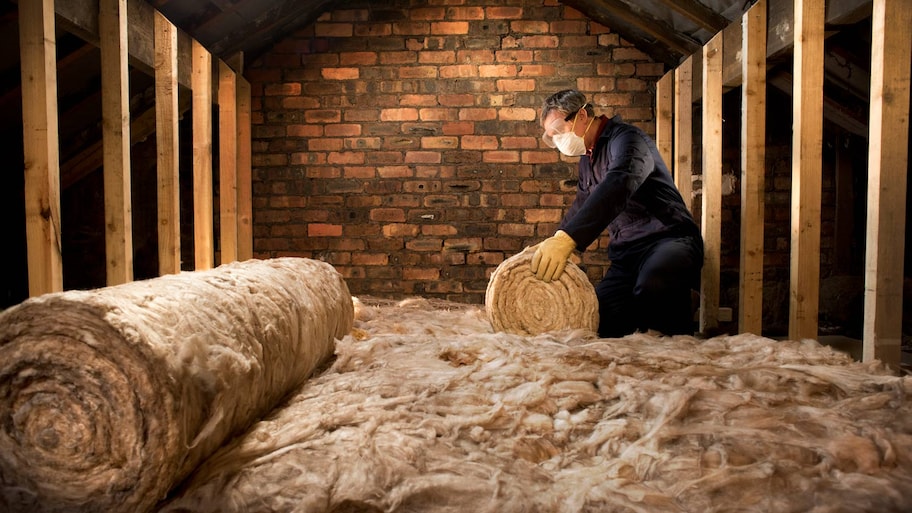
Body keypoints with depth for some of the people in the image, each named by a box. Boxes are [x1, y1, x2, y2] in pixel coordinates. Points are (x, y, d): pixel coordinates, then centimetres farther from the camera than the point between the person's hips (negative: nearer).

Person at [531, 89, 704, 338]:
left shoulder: (626, 138, -11)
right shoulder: (587, 159, 20)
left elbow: (620, 184, -33)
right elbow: (580, 207, 32)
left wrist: (567, 237, -45)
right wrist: (551, 246, 19)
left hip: (667, 240, -8)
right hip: (626, 253, 9)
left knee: (653, 288, -39)